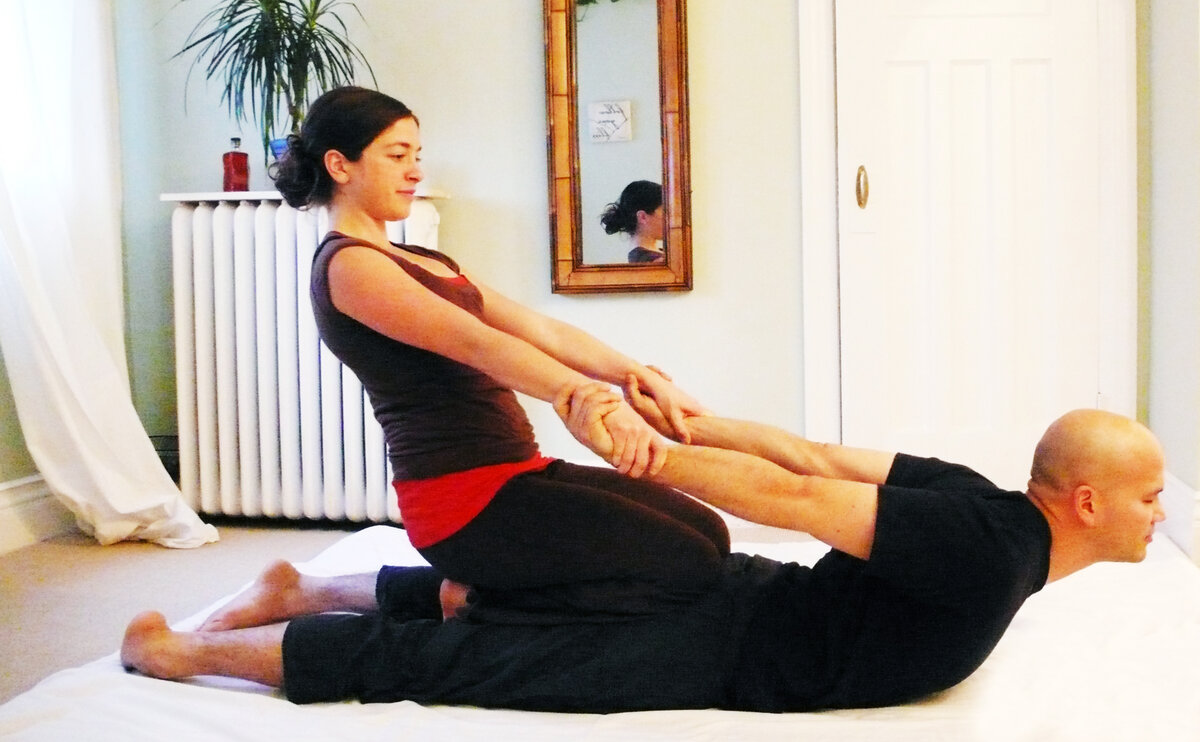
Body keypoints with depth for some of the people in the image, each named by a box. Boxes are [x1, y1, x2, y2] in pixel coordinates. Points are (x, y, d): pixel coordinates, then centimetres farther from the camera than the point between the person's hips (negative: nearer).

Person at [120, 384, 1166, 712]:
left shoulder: (973, 495, 2)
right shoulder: (988, 548, -25)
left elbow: (820, 456, 2)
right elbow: (792, 498, -27)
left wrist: (678, 420, 4)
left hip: (740, 593, 8)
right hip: (721, 653, -8)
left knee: (495, 594, 22)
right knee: (443, 658, 0)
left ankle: (303, 590, 37)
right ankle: (186, 650, 13)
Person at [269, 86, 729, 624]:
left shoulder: (426, 262, 20)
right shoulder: (347, 265, -9)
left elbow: (542, 331, 11)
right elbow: (475, 344, -23)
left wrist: (643, 377, -2)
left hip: (518, 471, 10)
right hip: (464, 497, -10)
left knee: (706, 532, 6)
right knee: (687, 564, -16)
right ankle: (470, 600, -2)